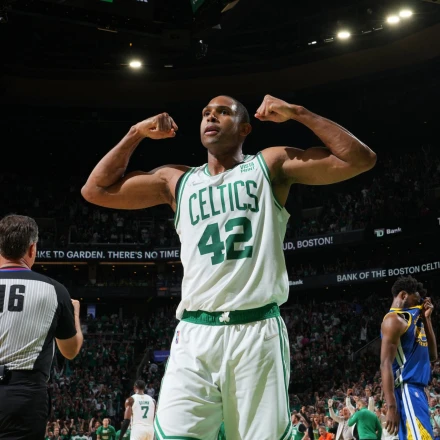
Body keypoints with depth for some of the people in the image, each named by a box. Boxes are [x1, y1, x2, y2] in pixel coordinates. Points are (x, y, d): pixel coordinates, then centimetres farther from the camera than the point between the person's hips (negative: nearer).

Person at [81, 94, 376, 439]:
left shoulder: (271, 165, 10)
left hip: (257, 331, -2)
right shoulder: (177, 180, 18)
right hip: (195, 334, 2)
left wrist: (298, 113, 0)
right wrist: (137, 133, 13)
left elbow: (361, 160, 4)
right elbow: (96, 190, 19)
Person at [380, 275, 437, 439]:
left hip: (418, 389, 10)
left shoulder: (411, 318, 20)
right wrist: (392, 407, -26)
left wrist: (426, 318, 15)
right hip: (406, 389, -10)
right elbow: (386, 365, -19)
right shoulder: (394, 320, -10)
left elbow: (432, 355, 23)